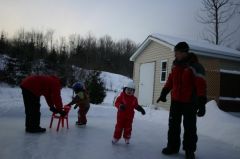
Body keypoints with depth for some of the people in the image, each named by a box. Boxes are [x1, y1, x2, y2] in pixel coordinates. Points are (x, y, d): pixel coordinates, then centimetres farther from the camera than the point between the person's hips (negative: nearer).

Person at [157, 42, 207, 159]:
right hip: (175, 101, 6)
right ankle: (172, 147, 27)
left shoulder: (194, 66, -16)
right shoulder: (175, 65, 5)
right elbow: (170, 81, 14)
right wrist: (163, 93, 14)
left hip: (189, 103, -6)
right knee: (173, 125, 12)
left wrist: (202, 104, -22)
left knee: (189, 127, 7)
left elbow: (201, 86, -18)